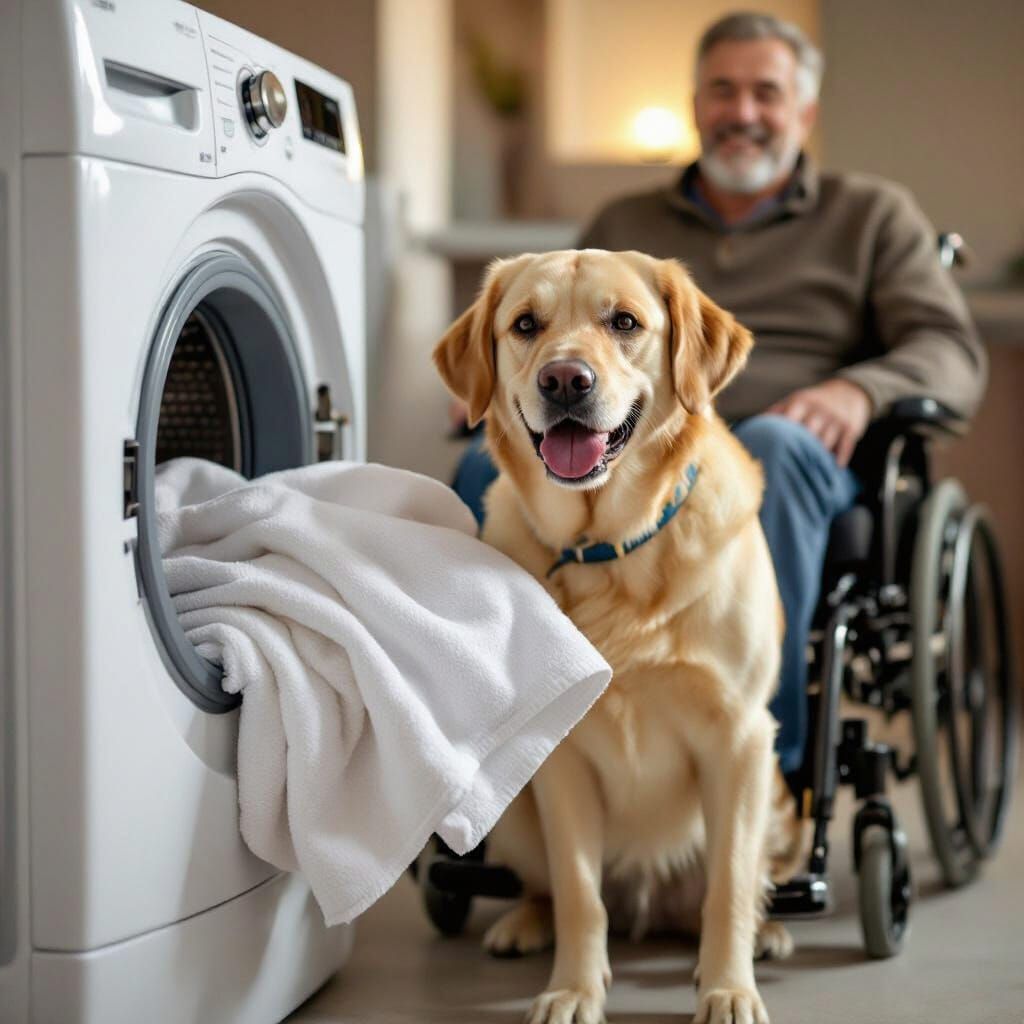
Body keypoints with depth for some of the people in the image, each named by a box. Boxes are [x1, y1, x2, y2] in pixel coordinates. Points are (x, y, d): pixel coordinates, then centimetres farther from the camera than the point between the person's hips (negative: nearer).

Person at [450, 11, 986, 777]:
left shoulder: (872, 215, 23)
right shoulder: (623, 226, 32)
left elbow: (952, 353, 9)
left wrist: (859, 389, -14)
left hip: (792, 456, -2)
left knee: (772, 443, -40)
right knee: (493, 465, -31)